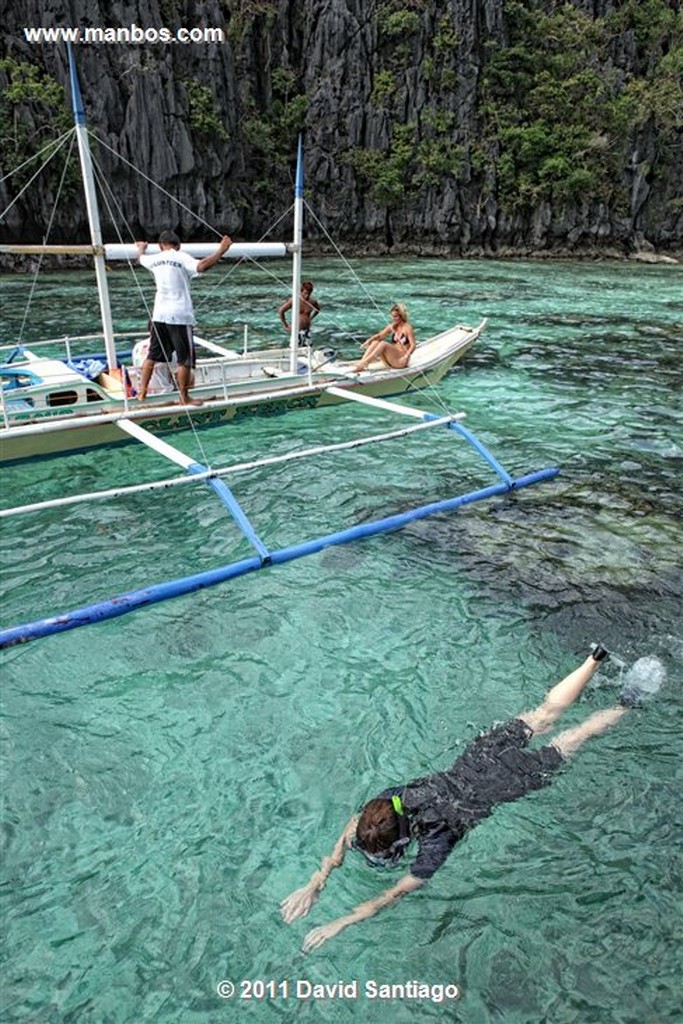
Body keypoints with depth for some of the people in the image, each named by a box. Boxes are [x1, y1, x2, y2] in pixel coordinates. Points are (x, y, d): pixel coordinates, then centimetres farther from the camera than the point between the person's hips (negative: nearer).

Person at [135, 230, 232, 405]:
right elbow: (201, 266, -25)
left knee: (153, 355, 16)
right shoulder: (181, 258, -7)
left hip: (159, 314, 6)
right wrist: (220, 251, -20)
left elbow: (140, 258, 34)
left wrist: (141, 248, 56)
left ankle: (142, 392, 20)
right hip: (179, 315, -6)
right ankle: (184, 398, 7)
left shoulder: (156, 259, 12)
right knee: (185, 359, 2)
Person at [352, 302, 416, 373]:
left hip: (401, 361, -7)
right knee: (375, 342, -12)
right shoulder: (392, 326, 12)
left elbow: (413, 346, -16)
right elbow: (379, 335, 7)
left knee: (383, 344, -27)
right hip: (392, 360, 7)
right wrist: (369, 340, -14)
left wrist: (406, 356, -34)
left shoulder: (407, 327, -8)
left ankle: (364, 363, -32)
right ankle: (361, 364, -28)